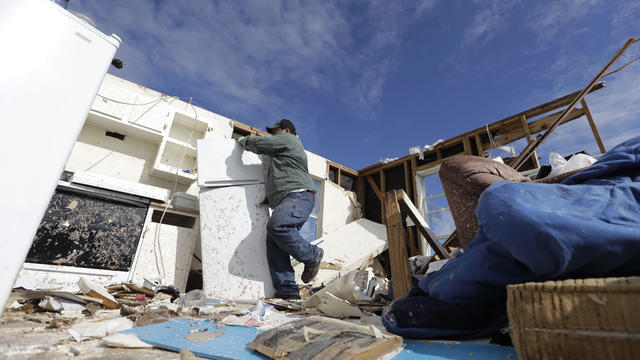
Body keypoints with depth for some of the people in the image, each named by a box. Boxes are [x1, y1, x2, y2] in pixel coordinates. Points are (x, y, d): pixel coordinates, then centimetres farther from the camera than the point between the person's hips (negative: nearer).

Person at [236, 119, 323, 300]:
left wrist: (243, 140, 23)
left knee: (276, 226, -32)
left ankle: (312, 255, -14)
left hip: (298, 195, -10)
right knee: (274, 242, -5)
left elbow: (258, 143, 5)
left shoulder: (287, 139, 9)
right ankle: (287, 289, -10)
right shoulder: (283, 152, 39)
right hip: (287, 200, 10)